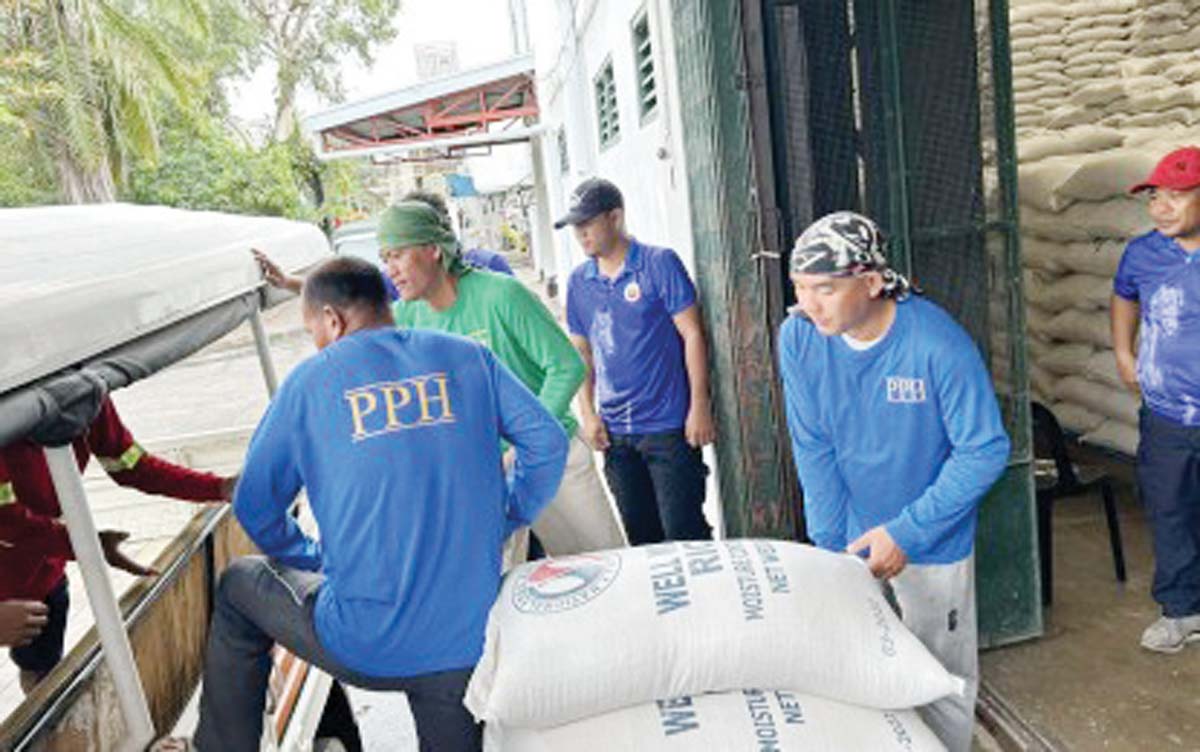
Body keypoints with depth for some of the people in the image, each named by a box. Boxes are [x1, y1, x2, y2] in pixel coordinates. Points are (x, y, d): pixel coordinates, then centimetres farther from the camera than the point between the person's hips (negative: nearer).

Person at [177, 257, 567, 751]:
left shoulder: (311, 380, -2)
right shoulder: (466, 357, 4)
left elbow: (255, 505, 4)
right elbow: (547, 442, 0)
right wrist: (502, 523, 12)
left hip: (365, 648, -2)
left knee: (237, 585, 25)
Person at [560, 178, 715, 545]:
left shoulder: (660, 264, -6)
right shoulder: (579, 281, 8)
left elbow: (692, 335, -7)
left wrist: (699, 407, -12)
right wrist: (587, 414, 5)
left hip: (668, 425, -5)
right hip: (615, 431, 5)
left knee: (684, 534, -1)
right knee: (640, 535, 15)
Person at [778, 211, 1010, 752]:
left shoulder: (939, 343, -25)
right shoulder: (798, 337, -14)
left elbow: (985, 451, -18)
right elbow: (813, 449, -8)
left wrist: (906, 532, -21)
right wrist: (832, 545, -10)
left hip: (933, 546, -3)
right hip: (851, 539, 3)